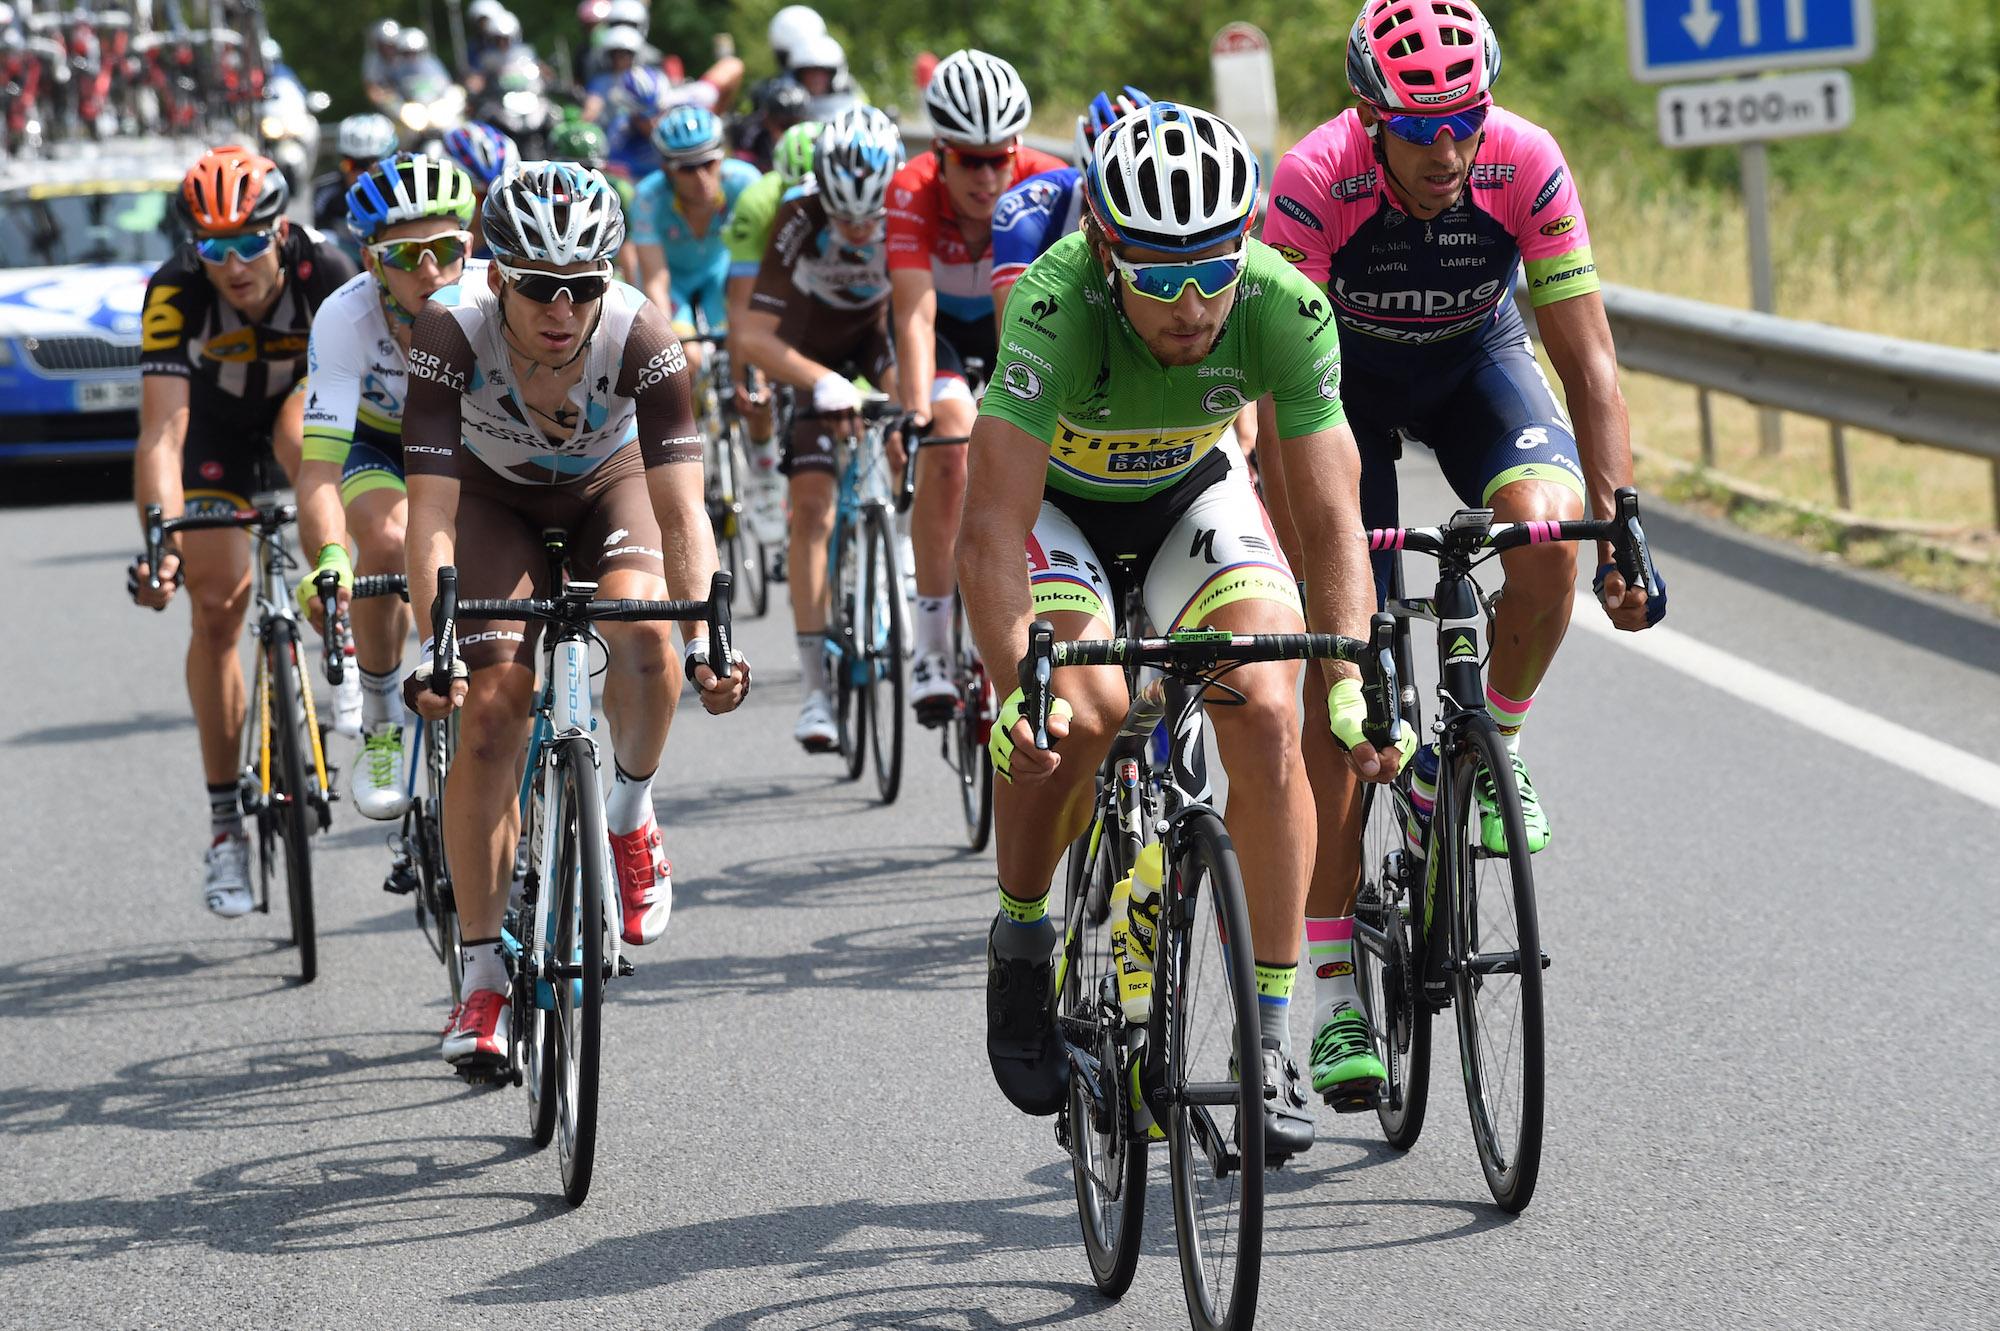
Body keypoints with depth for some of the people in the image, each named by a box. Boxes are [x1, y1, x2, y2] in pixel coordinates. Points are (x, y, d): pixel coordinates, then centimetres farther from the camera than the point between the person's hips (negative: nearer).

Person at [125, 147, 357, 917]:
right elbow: (161, 433, -40)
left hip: (304, 393, 2)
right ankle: (225, 820, 1)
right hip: (216, 418, -2)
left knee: (307, 441, -31)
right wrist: (160, 542, -53)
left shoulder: (325, 275, -34)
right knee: (216, 608, -8)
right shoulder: (175, 293, -35)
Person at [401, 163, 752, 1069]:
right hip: (492, 497, 0)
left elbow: (682, 512, -36)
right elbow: (431, 514, -35)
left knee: (643, 637, -31)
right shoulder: (452, 332, -34)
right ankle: (483, 978, -3)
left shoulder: (640, 339, -34)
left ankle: (630, 814, -1)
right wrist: (433, 650, -46)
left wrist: (704, 640, -49)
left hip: (606, 486, 0)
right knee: (488, 714, -14)